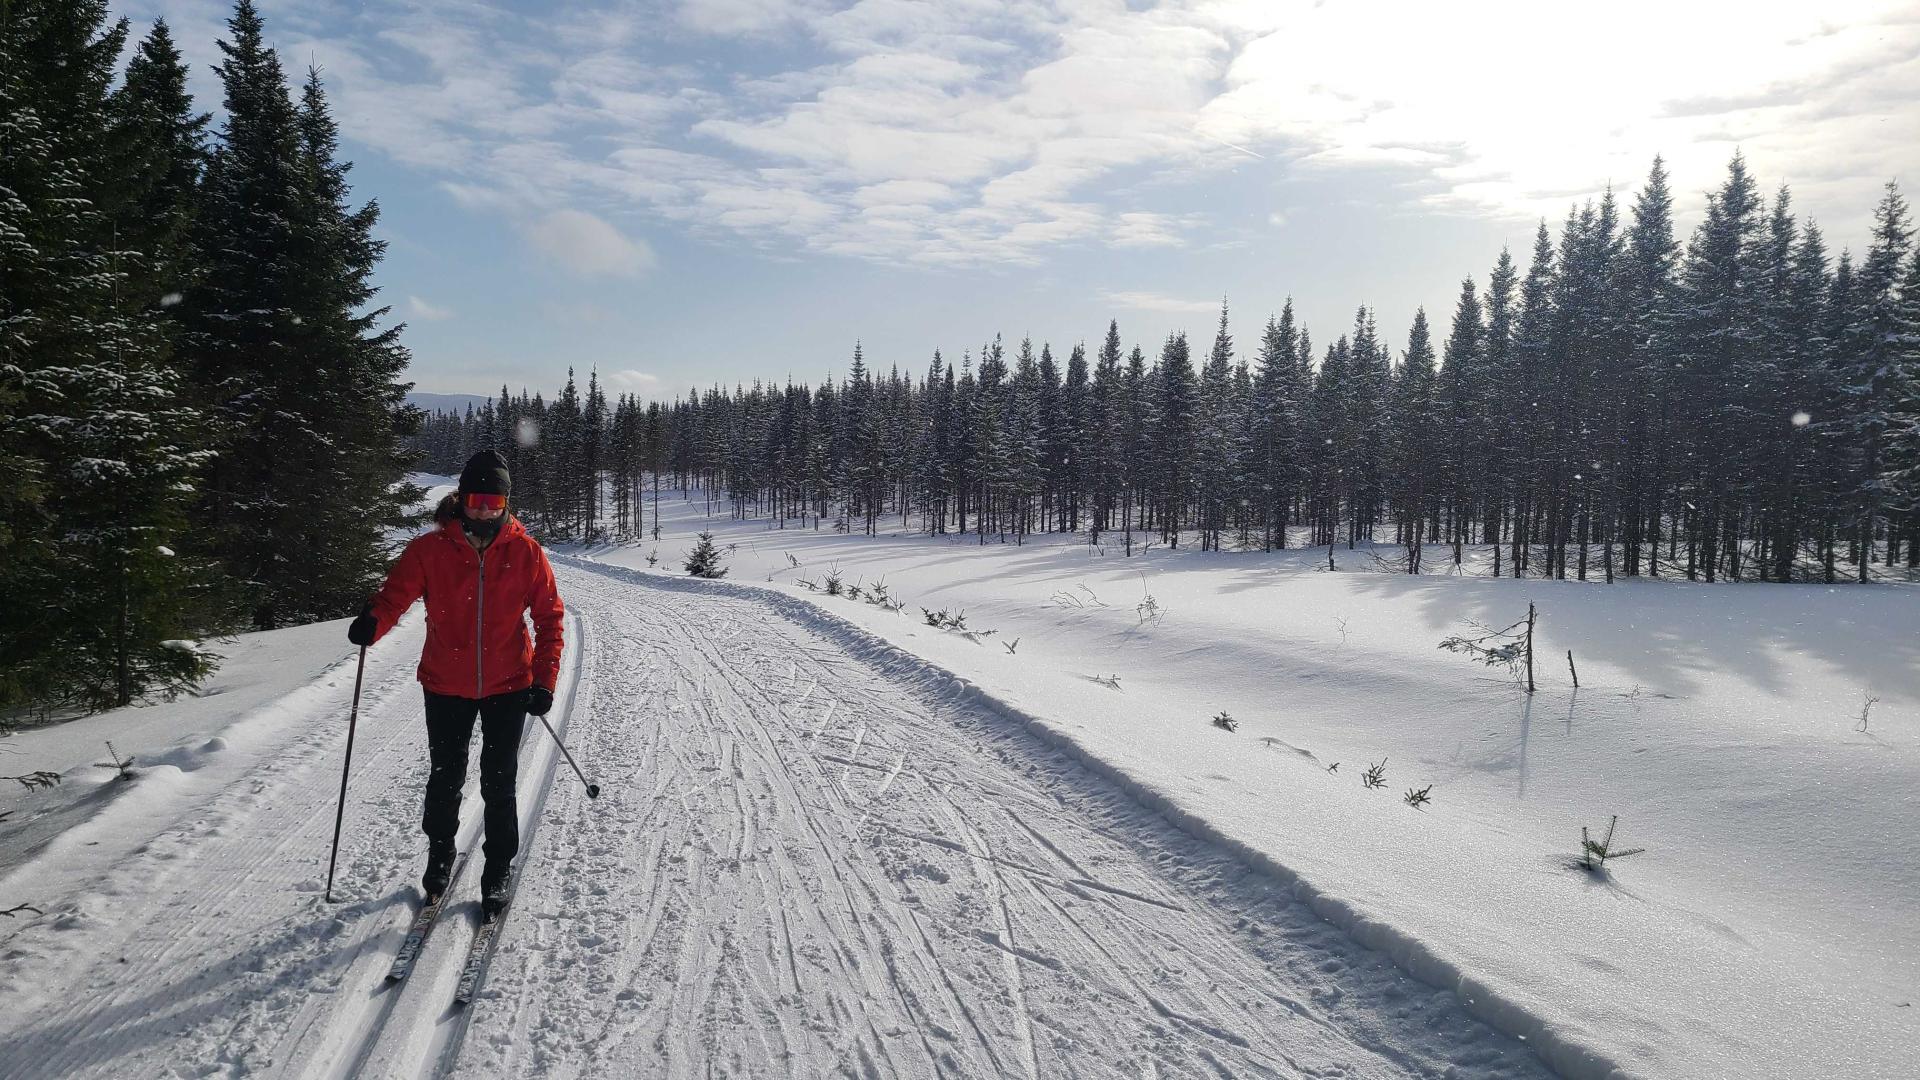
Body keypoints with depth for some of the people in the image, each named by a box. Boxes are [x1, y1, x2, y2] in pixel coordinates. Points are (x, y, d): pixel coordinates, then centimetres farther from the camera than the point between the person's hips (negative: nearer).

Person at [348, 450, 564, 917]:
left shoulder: (525, 552, -8)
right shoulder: (429, 549, -8)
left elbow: (549, 616, -3)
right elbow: (395, 595, -7)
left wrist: (544, 680, -10)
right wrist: (371, 623, -31)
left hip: (508, 685, -1)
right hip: (446, 686, 1)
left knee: (498, 784, 7)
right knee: (445, 778, 13)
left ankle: (499, 869, 27)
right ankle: (440, 851, 40)